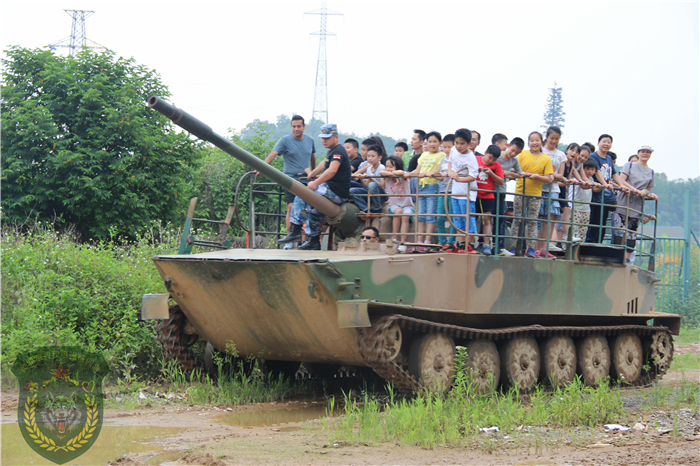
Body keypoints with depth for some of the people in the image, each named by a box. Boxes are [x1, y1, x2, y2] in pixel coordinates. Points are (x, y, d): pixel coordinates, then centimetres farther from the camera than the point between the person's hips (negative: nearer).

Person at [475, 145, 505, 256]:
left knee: (487, 219, -6)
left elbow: (501, 182, -2)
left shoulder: (496, 165, 0)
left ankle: (486, 245, -7)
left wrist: (491, 173, -15)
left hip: (488, 197, -1)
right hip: (474, 195, 1)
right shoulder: (475, 160, 1)